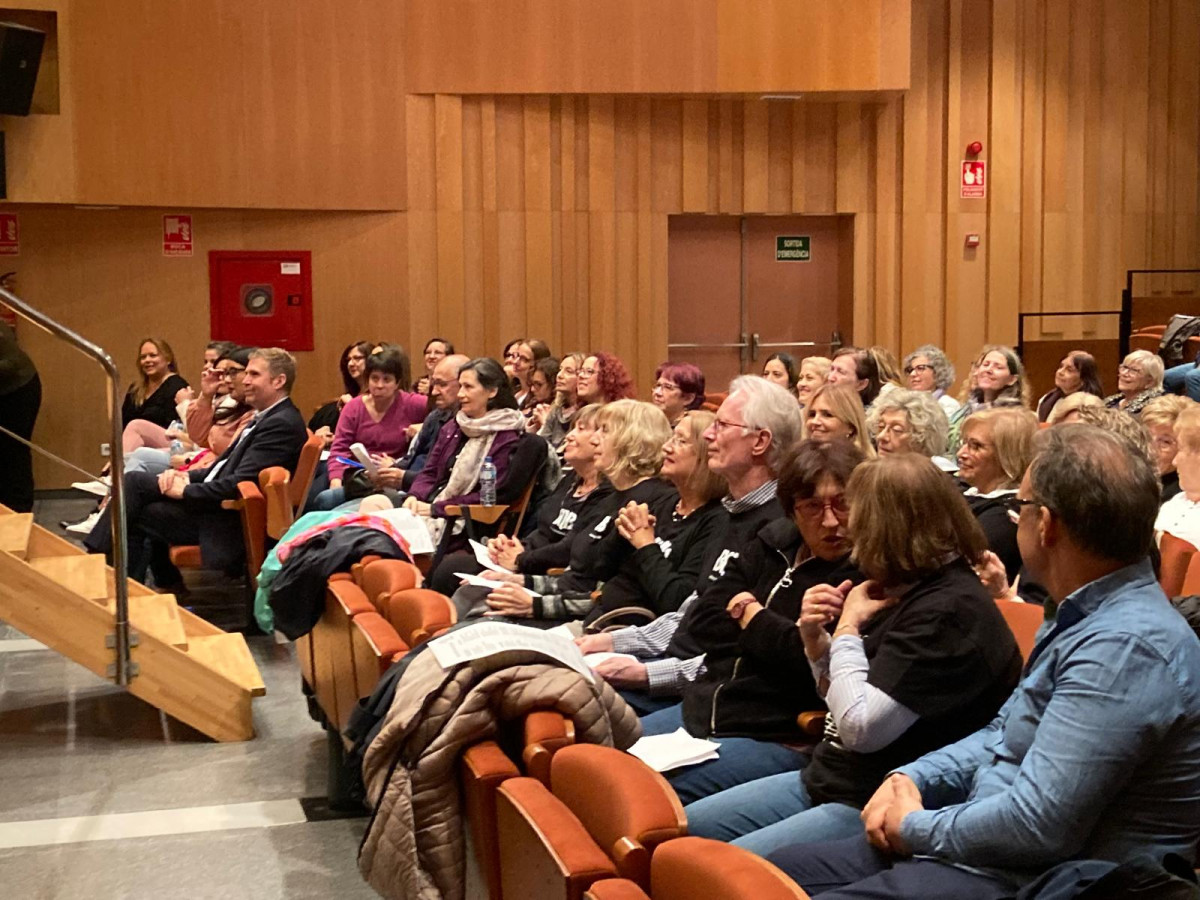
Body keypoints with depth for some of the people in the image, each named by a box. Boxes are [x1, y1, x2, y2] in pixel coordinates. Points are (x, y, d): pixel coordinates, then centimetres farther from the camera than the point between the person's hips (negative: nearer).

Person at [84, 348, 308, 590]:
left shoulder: (282, 424, -17)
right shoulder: (266, 418, 15)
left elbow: (238, 484, -24)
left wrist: (185, 490, -15)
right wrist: (186, 477, 2)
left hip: (227, 519, -10)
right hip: (216, 505, 10)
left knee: (134, 516, -7)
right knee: (135, 481, 3)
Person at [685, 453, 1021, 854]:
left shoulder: (950, 611, -20)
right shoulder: (905, 593, 11)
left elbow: (861, 727, -26)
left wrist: (848, 629, -12)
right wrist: (814, 639, 1)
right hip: (828, 781, 11)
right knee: (686, 828, 9)